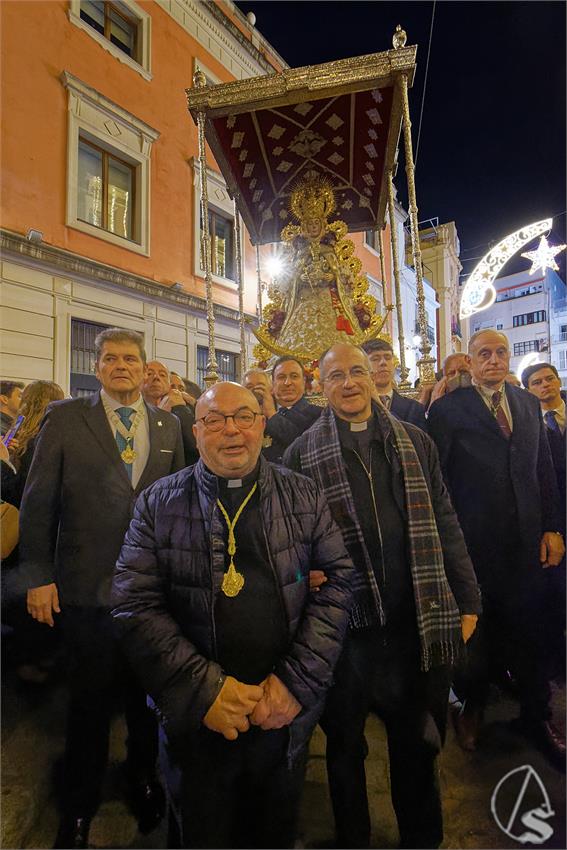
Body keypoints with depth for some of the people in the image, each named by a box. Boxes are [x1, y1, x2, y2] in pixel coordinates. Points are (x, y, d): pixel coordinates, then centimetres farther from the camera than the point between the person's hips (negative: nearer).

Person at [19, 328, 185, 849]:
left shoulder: (169, 426, 4)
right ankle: (79, 808, 41)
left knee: (147, 695, 19)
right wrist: (38, 575, -6)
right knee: (91, 699, 15)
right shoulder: (65, 418, -3)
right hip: (88, 586, -2)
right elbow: (38, 500, -3)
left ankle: (144, 781, 46)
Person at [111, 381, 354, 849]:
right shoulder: (159, 503, -4)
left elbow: (338, 580, -4)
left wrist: (296, 681, -13)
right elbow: (135, 604, -8)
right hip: (198, 717, -1)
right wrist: (204, 688, -16)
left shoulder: (304, 496, -2)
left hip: (288, 715, 2)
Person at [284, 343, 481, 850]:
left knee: (419, 747, 20)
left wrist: (467, 600, 5)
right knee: (345, 745, 18)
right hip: (346, 621, -2)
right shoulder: (303, 453, -3)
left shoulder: (416, 442, 5)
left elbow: (444, 523, 6)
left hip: (422, 619, 3)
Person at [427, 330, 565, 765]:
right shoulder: (447, 408, -7)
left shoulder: (530, 404, 10)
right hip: (474, 542, -4)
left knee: (529, 631, 14)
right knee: (476, 631, 14)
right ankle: (473, 705, 40)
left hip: (527, 540, 4)